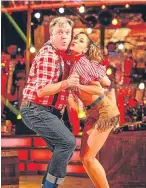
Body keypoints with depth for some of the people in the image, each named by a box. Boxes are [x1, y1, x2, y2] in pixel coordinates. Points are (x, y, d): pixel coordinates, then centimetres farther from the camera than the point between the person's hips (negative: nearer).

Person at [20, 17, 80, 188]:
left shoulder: (61, 55, 13)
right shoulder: (48, 55, -17)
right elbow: (41, 90, -24)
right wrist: (66, 83, -33)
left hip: (48, 110, 10)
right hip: (36, 110, -10)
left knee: (64, 149, 10)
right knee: (68, 142, -20)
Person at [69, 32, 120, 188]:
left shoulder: (82, 62, -16)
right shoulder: (74, 62, 8)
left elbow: (99, 90, -18)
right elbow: (107, 82, 10)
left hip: (104, 110, -9)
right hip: (93, 112, 9)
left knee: (88, 158, -9)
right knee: (84, 156, 6)